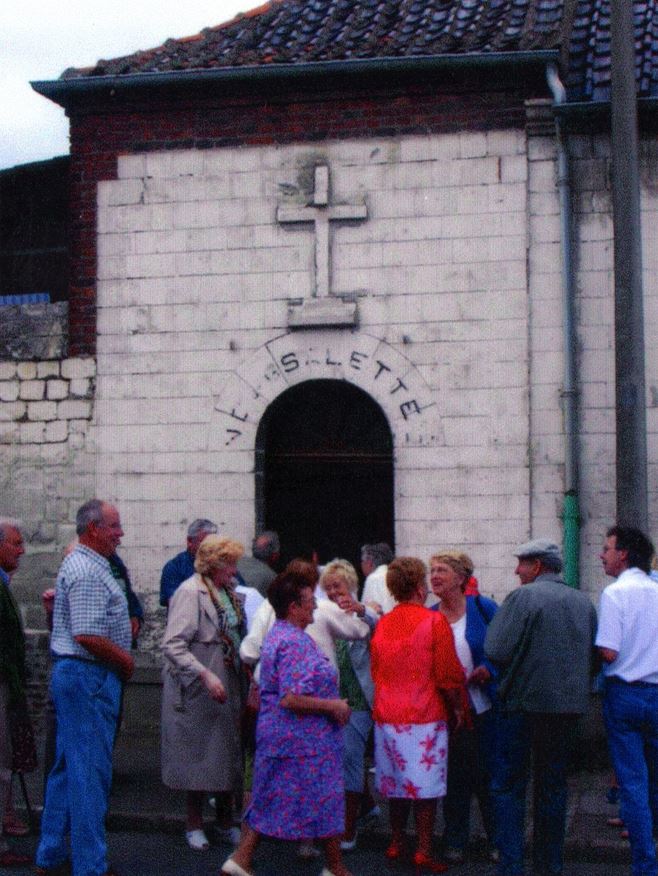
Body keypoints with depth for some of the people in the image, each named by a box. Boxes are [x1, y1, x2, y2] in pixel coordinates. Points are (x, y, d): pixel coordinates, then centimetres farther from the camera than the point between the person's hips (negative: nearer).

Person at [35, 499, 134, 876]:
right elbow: (87, 636, -26)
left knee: (68, 767, 16)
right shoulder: (88, 571, -19)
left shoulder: (80, 563, 15)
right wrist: (125, 660, -13)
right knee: (90, 771, -5)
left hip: (72, 674, 11)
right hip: (89, 676, -11)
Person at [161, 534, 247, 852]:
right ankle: (195, 825, 18)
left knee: (228, 752, 13)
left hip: (228, 689, 7)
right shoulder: (190, 593, -16)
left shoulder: (228, 593, 10)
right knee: (199, 756, 3)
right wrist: (205, 676, -29)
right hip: (198, 692, -7)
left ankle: (225, 822, 26)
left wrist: (246, 678, 10)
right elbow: (173, 645, -23)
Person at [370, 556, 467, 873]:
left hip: (387, 715, 5)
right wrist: (457, 707, 2)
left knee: (395, 784, 15)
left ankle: (396, 843, 24)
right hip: (425, 715, -5)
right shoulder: (434, 622, -12)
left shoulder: (382, 624, 4)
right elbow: (448, 674, -12)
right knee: (425, 787, 2)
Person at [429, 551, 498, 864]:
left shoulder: (483, 608, -5)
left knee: (488, 776, 6)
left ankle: (497, 840, 20)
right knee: (453, 778, 10)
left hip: (482, 708, -2)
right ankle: (455, 841, 22)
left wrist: (487, 670, -17)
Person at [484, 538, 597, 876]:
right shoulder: (583, 602, 6)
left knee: (508, 784, 4)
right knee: (553, 784, 16)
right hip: (569, 705, 5)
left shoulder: (522, 597, -12)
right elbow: (594, 655, 12)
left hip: (525, 701, -5)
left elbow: (495, 650, -16)